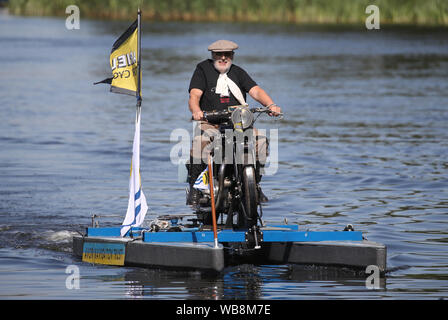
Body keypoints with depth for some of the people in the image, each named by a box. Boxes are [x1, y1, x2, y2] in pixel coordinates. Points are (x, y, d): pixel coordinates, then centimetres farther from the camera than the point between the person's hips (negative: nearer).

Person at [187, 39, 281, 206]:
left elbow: (255, 91, 3)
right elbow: (194, 95, -6)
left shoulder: (238, 72, 17)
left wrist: (271, 105, -18)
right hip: (210, 122, -3)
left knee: (260, 140, -23)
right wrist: (196, 111, -30)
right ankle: (194, 188, -25)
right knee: (200, 141, -35)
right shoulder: (203, 69, 7)